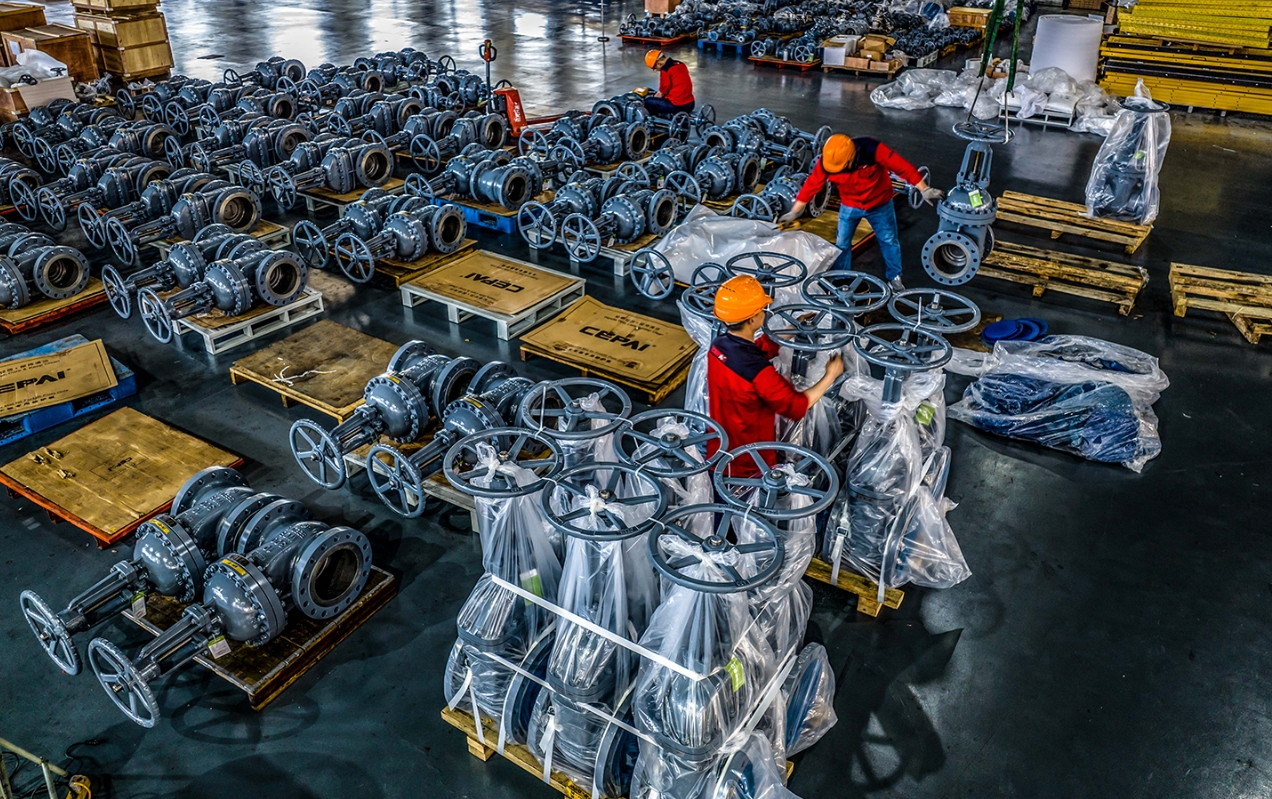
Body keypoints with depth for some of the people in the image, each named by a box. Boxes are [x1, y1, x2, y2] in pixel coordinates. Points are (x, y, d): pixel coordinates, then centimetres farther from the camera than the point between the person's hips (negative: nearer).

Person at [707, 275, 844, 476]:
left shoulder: (719, 345, -10)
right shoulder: (757, 371, -34)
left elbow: (762, 348, 11)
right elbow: (797, 406, -22)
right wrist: (831, 375, -10)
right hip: (748, 464, -7)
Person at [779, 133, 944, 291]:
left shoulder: (872, 150, -33)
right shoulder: (827, 161, -25)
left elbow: (903, 167, -27)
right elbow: (812, 185, -14)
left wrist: (924, 190, -24)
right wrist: (794, 212, -10)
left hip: (879, 205, -1)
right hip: (849, 206, 1)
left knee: (889, 241, 13)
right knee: (842, 244, 9)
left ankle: (894, 276, 33)